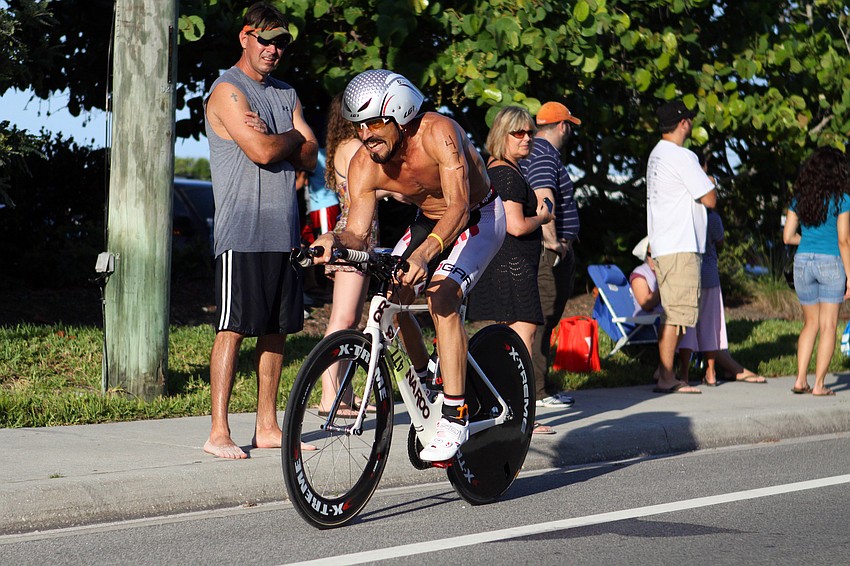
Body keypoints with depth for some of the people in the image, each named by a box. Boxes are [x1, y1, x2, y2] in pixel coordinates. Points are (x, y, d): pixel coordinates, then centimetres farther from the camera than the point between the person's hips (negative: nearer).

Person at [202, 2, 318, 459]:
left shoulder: (286, 94, 19)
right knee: (233, 328, -8)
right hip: (242, 230, -7)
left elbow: (309, 157, 9)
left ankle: (267, 426, 15)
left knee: (276, 329, 8)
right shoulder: (228, 90, -6)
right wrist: (292, 136, 2)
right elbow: (262, 152, -17)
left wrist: (273, 138, -7)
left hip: (283, 230, 7)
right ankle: (219, 432, -6)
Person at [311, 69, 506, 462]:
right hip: (429, 221, 6)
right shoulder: (363, 167, -18)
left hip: (478, 217, -6)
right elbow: (358, 233, -20)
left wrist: (425, 252, -60)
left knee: (441, 296, -28)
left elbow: (458, 205, -44)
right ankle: (425, 381, 13)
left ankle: (454, 418, -25)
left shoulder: (437, 133, -34)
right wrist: (335, 241, -45)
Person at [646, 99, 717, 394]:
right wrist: (710, 182, 6)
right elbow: (709, 199, -13)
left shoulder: (657, 155, 16)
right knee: (677, 311, -9)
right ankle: (666, 378, -9)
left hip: (663, 247, 10)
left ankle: (663, 369, 20)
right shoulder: (682, 157, -14)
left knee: (671, 310, 16)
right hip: (680, 247, -10)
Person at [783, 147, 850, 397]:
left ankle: (800, 379, 6)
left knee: (811, 323, 15)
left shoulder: (799, 199, 6)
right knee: (828, 326, 2)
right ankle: (819, 384, 0)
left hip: (803, 261, 4)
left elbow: (788, 236, 7)